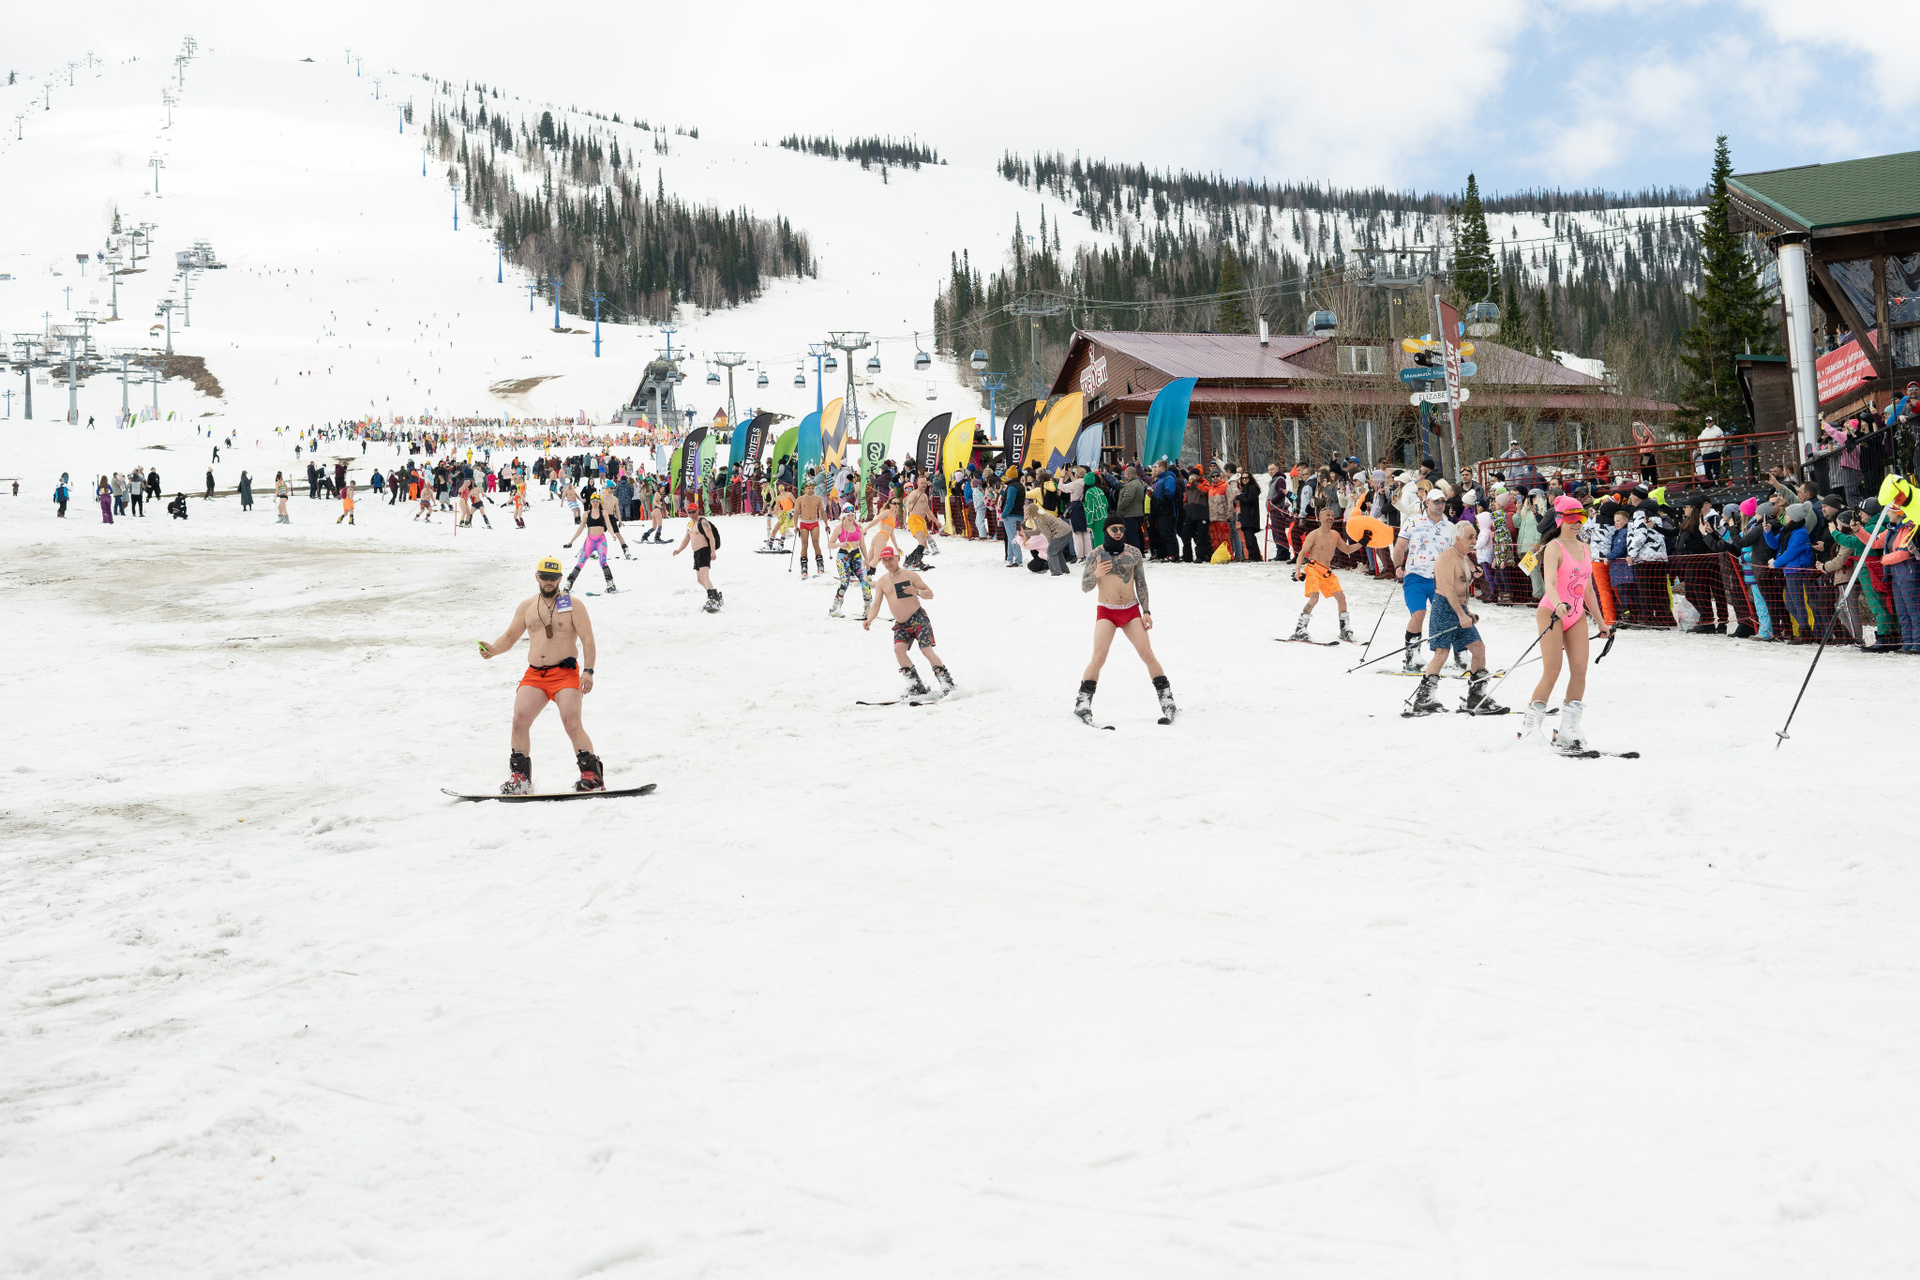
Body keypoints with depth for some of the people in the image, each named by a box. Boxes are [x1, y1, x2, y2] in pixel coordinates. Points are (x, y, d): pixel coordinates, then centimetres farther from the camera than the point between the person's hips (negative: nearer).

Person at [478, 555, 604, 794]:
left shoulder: (572, 605, 1)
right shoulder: (526, 606, 15)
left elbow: (587, 639, -5)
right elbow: (510, 636, 19)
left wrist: (588, 671, -18)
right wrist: (493, 649, -2)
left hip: (565, 673, -4)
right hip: (534, 675, 4)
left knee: (572, 724, -18)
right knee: (519, 721, -9)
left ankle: (592, 776, -11)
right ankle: (520, 778, 2)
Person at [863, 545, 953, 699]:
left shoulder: (909, 575, -3)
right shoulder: (882, 582, 9)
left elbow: (930, 594, -3)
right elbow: (876, 605, 8)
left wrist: (917, 592, -24)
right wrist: (869, 620, -12)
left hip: (918, 618, -4)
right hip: (901, 624, 4)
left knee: (926, 650, -17)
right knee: (899, 648, -19)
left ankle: (947, 682, -7)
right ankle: (916, 687, -16)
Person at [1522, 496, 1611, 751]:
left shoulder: (1584, 548, 13)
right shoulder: (1554, 548, -9)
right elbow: (1550, 583, -26)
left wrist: (1601, 622, 21)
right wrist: (1558, 605, -45)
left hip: (1577, 616, 6)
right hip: (1551, 613, -6)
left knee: (1580, 670, -5)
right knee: (1552, 671, -12)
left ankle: (1568, 731, -2)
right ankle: (1532, 724, 1)